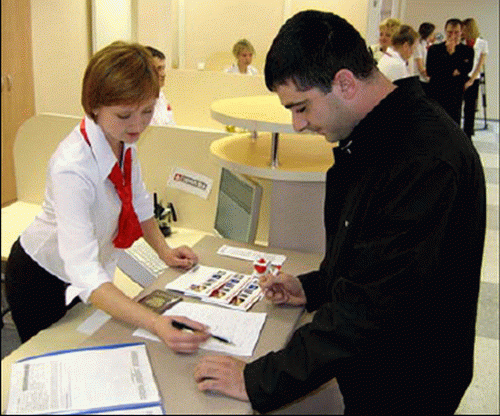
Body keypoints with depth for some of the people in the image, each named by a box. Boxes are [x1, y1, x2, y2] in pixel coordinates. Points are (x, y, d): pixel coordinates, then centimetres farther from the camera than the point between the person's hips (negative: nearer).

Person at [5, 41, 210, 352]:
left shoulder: (124, 139, -15)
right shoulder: (72, 168, -38)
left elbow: (138, 201, 4)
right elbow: (85, 274, -45)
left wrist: (164, 251, -8)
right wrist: (157, 324, -55)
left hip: (97, 267, 7)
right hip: (42, 279, -6)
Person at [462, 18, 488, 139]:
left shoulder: (482, 43, 1)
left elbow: (480, 64, -1)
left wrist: (471, 80, -9)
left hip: (473, 80, 0)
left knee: (470, 109, 2)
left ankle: (467, 136, 11)